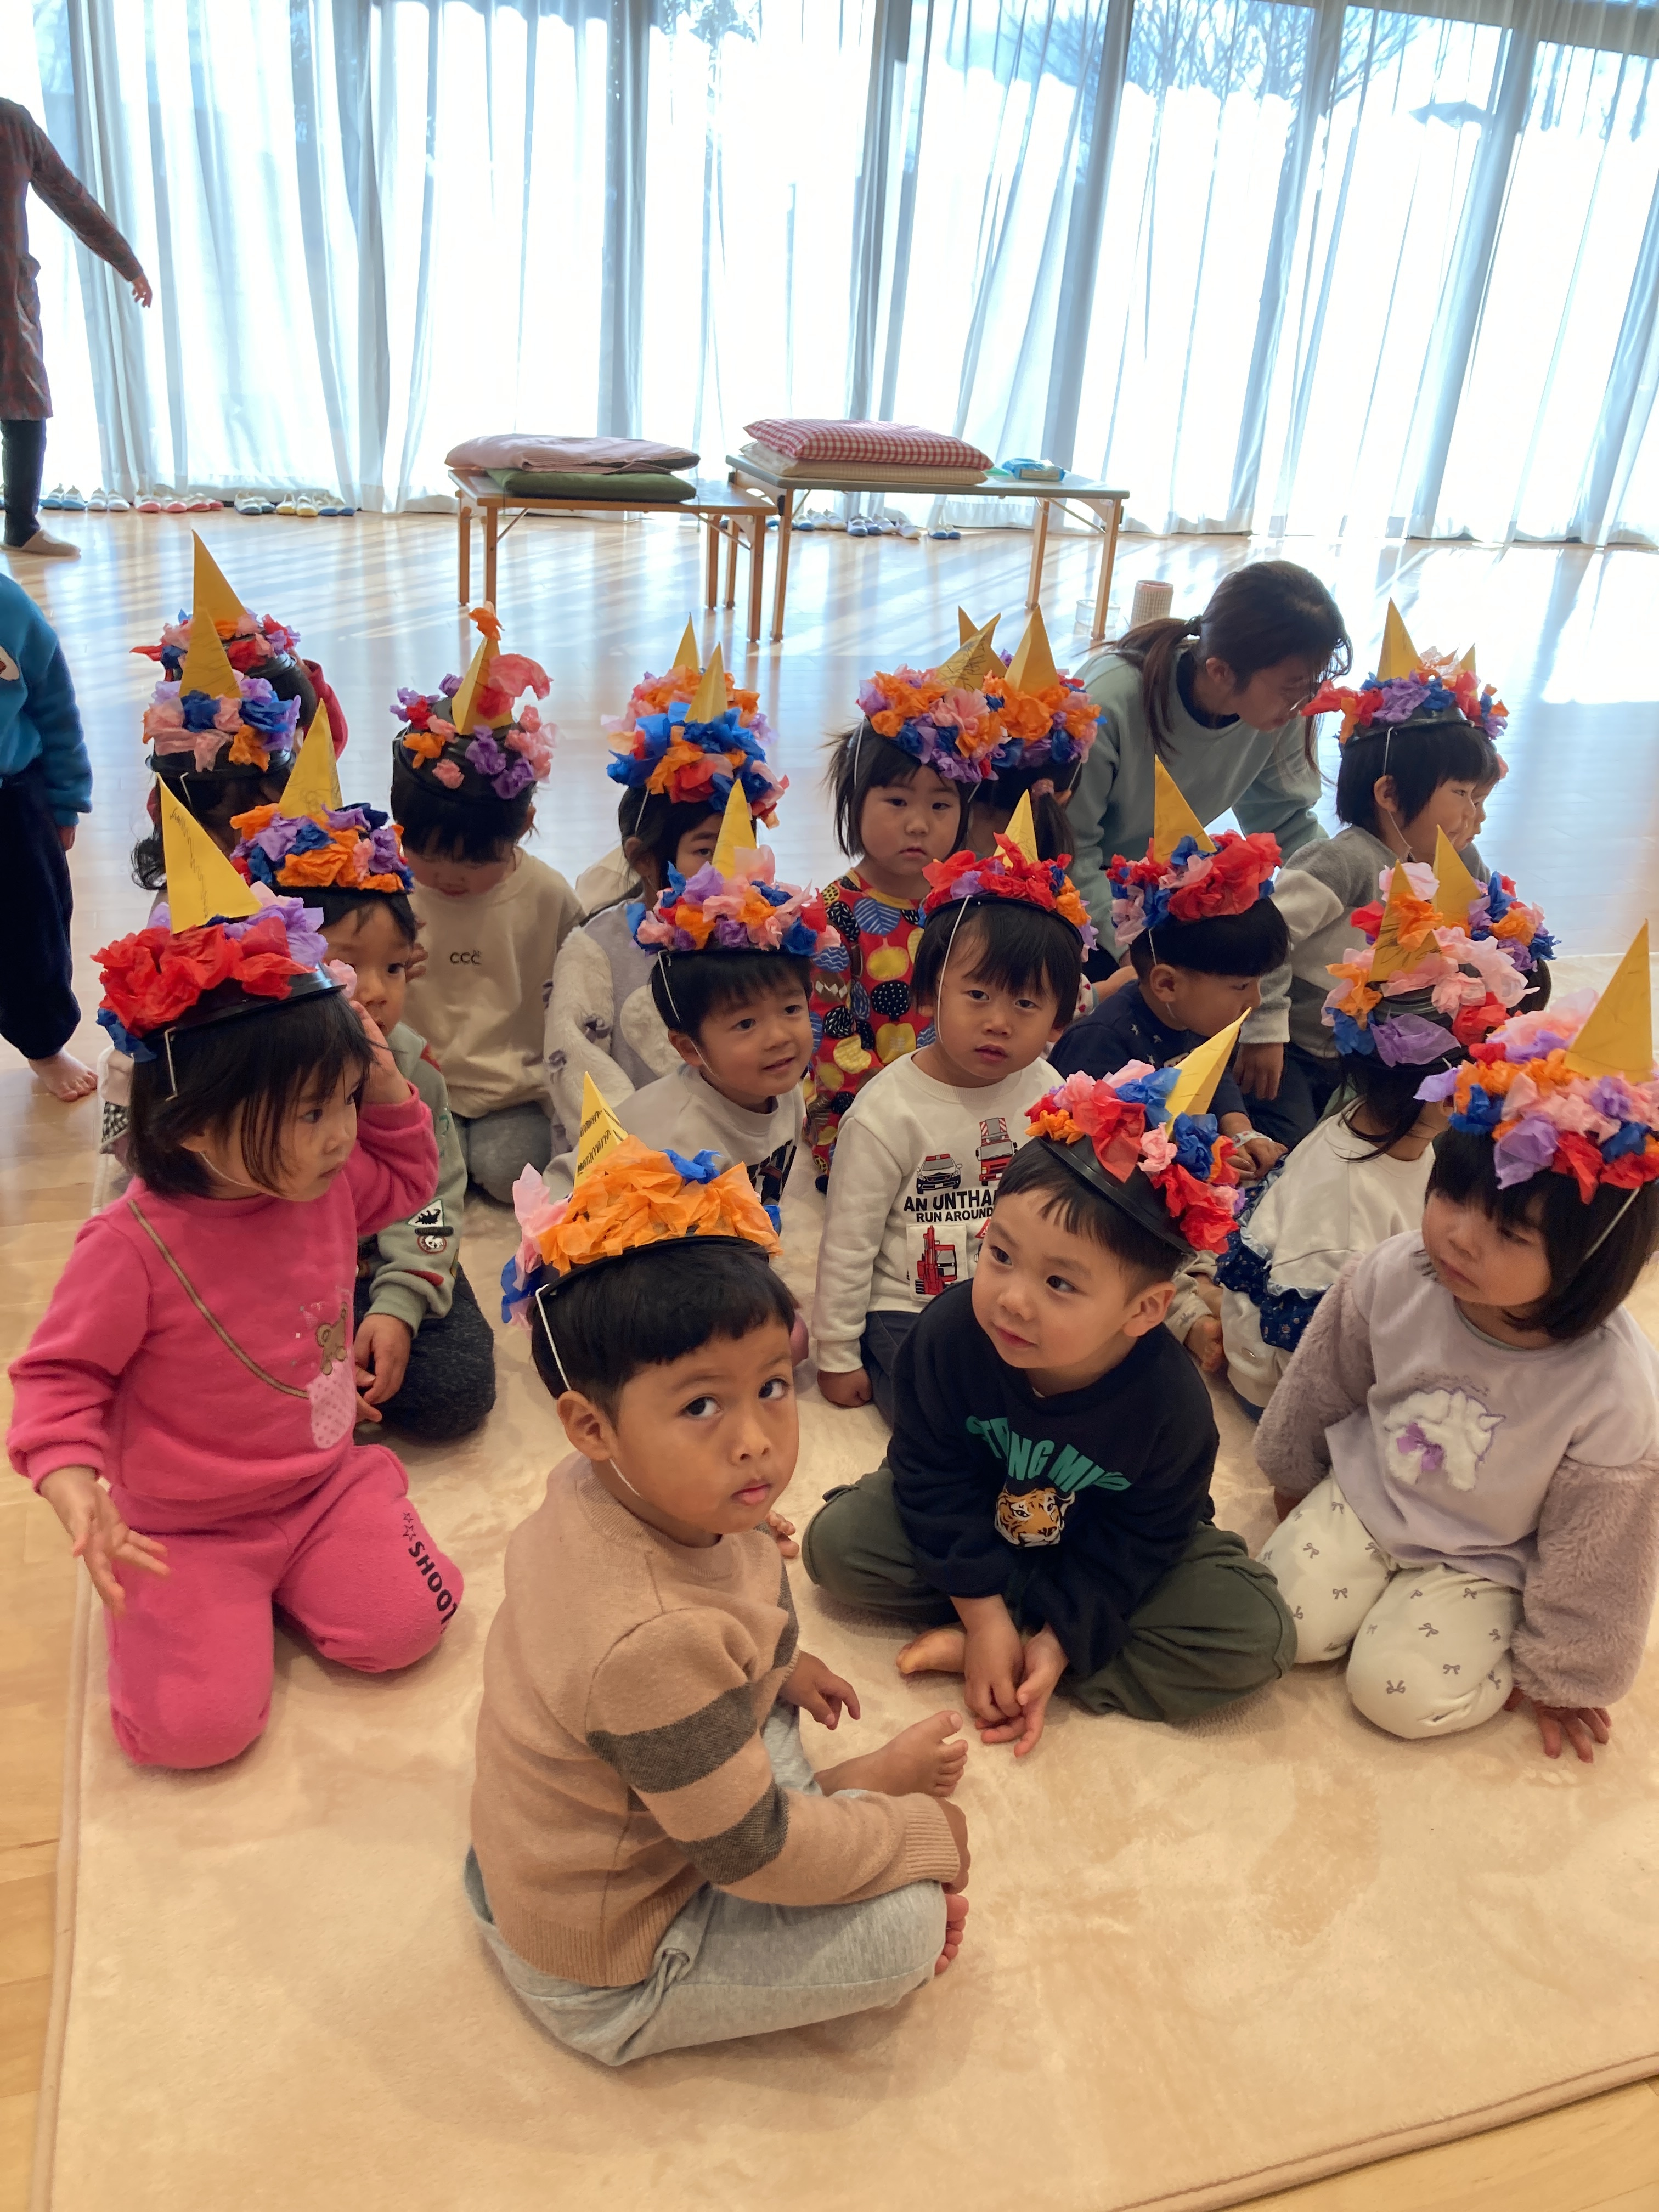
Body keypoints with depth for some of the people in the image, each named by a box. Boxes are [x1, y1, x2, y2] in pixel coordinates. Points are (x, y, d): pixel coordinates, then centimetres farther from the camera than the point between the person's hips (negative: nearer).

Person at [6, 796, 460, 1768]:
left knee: (403, 1628, -11)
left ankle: (282, 1570, 18)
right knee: (197, 1726, -12)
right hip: (187, 1521, -4)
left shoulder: (329, 1186, -6)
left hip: (324, 1480, 5)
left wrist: (386, 1084, -2)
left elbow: (408, 1178, 16)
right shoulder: (131, 1246, -25)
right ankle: (157, 1585, 18)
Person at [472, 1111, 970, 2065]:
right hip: (605, 1973, -8)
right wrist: (922, 1834, -13)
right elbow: (754, 1858, -27)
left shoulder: (599, 1492, -16)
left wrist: (771, 1660, 14)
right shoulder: (655, 1646, -41)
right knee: (909, 1924, -13)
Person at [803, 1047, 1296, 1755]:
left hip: (1115, 1546, 0)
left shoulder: (1172, 1404, -32)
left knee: (1258, 1637, -22)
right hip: (982, 1520, 1)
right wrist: (985, 1612, -22)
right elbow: (937, 1480, -19)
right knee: (835, 1542, -17)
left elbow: (1131, 1548, -19)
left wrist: (1059, 1640, -24)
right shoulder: (950, 1332, -30)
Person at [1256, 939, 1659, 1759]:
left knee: (1405, 1692, -17)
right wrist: (1294, 1477, 15)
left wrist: (1557, 1674, 0)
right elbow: (1324, 1389, -1)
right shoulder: (1391, 1278, -23)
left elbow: (1591, 1558, -14)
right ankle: (1398, 1595, 16)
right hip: (1363, 1491, 3)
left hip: (1485, 1560, -3)